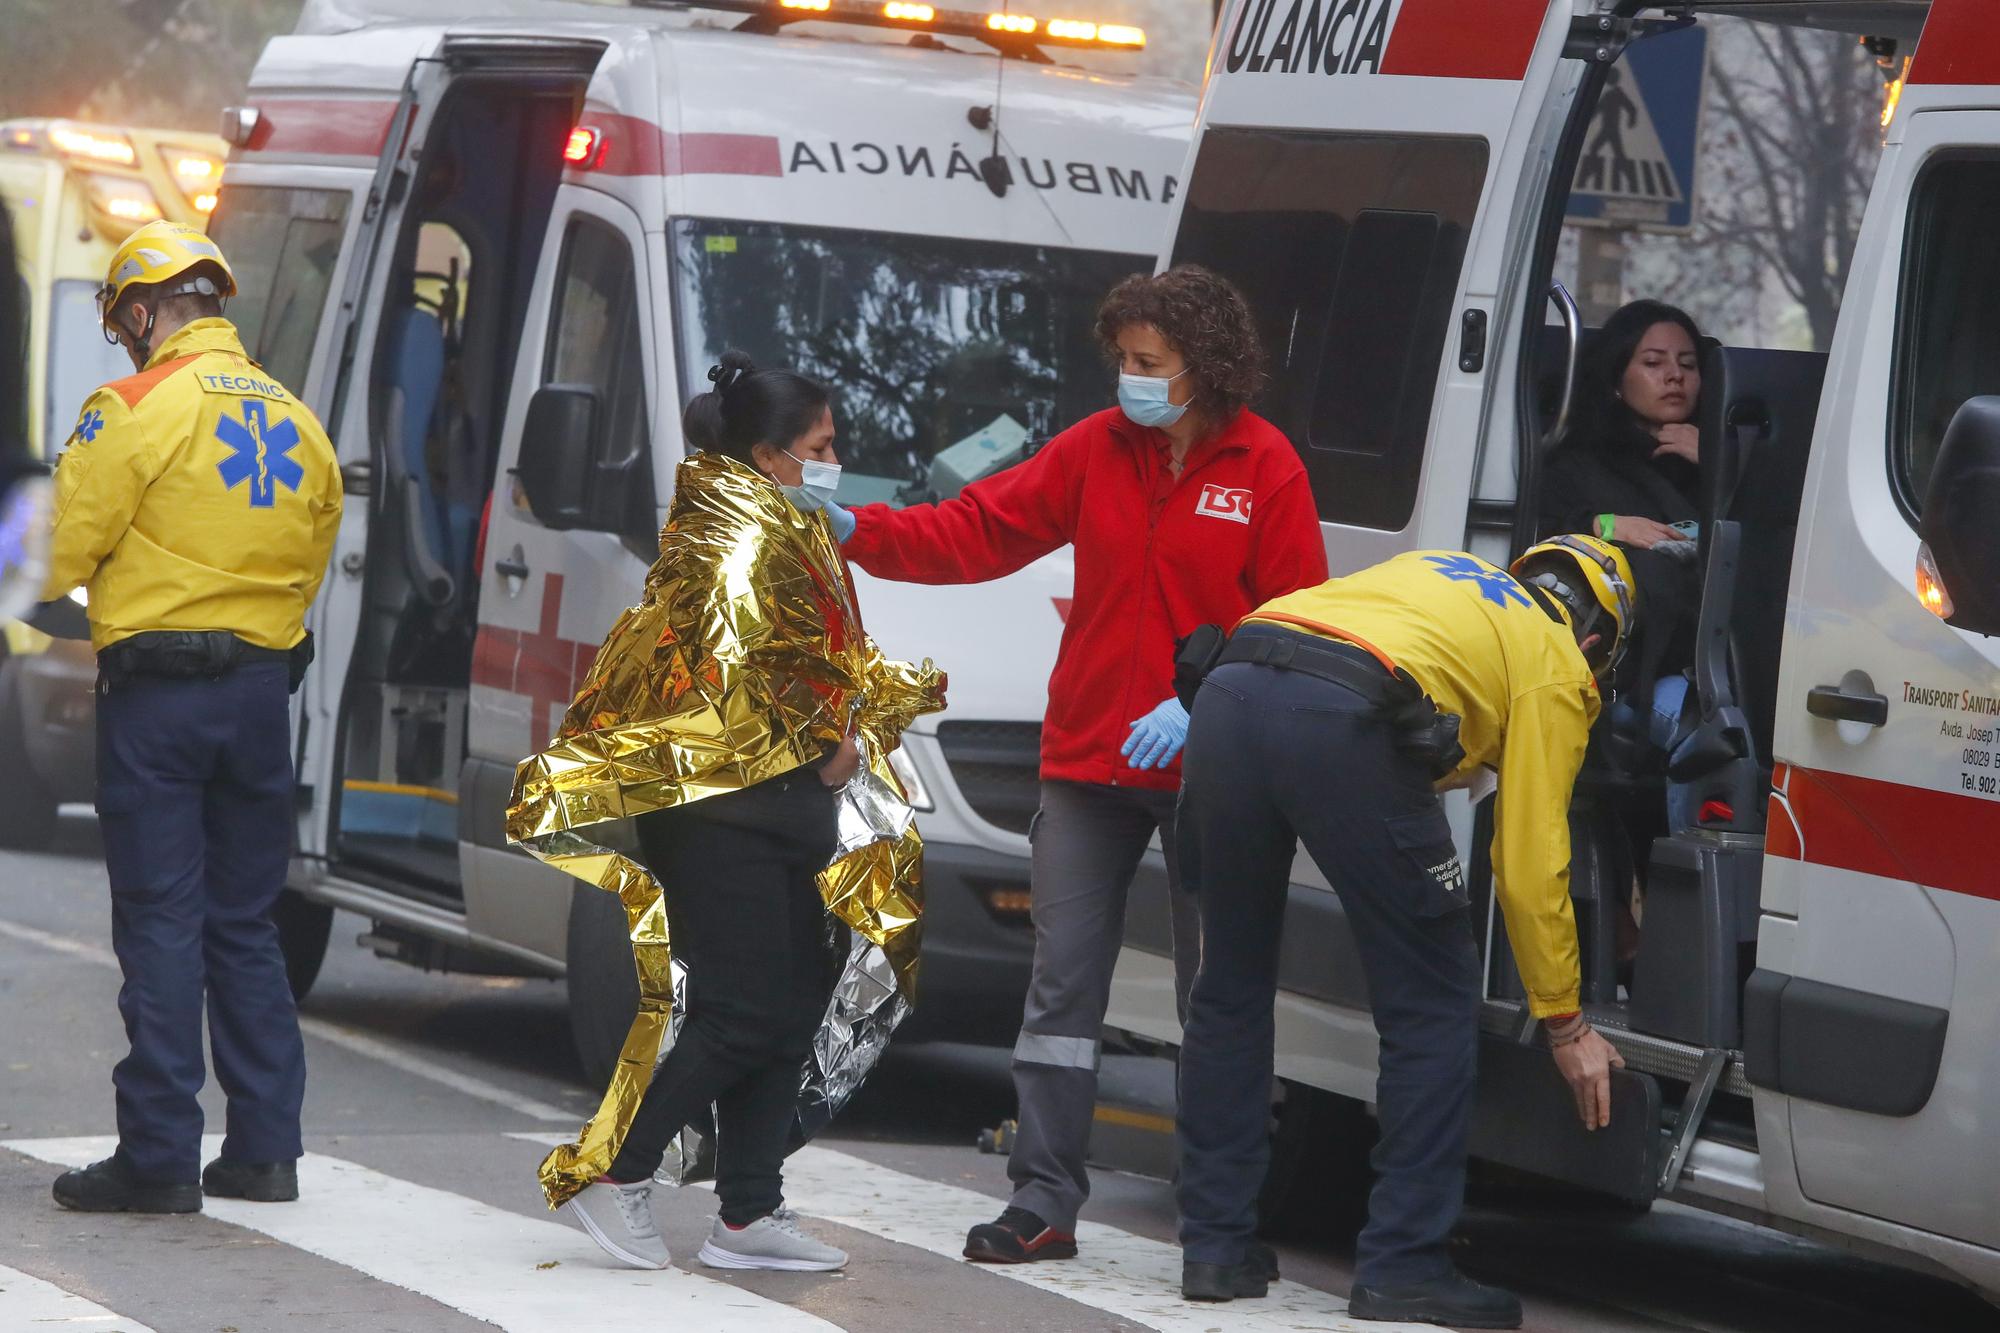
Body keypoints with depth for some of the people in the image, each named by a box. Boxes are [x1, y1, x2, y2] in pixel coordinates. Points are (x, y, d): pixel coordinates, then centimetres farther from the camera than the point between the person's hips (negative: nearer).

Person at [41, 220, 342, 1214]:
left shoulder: (135, 410, -10)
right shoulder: (296, 423, 10)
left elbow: (59, 561, -8)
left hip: (156, 690, -6)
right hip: (263, 683, 6)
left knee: (160, 924, -3)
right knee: (244, 923, 13)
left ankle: (159, 1158, -3)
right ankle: (263, 1148, 13)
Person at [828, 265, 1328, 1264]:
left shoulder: (1265, 469, -6)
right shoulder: (1096, 449, 4)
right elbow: (980, 528, 2)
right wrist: (858, 532, -11)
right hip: (1089, 762, 3)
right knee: (1062, 978, 1)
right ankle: (1043, 1200, 6)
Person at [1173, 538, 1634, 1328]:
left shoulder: (1436, 574, 37)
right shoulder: (1558, 668, 18)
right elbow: (1530, 864, 14)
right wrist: (1565, 1027, 21)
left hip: (1226, 696, 6)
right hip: (1344, 725, -6)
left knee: (1229, 989, 19)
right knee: (1433, 1011, 7)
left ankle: (1215, 1248, 21)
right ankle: (1403, 1267, 6)